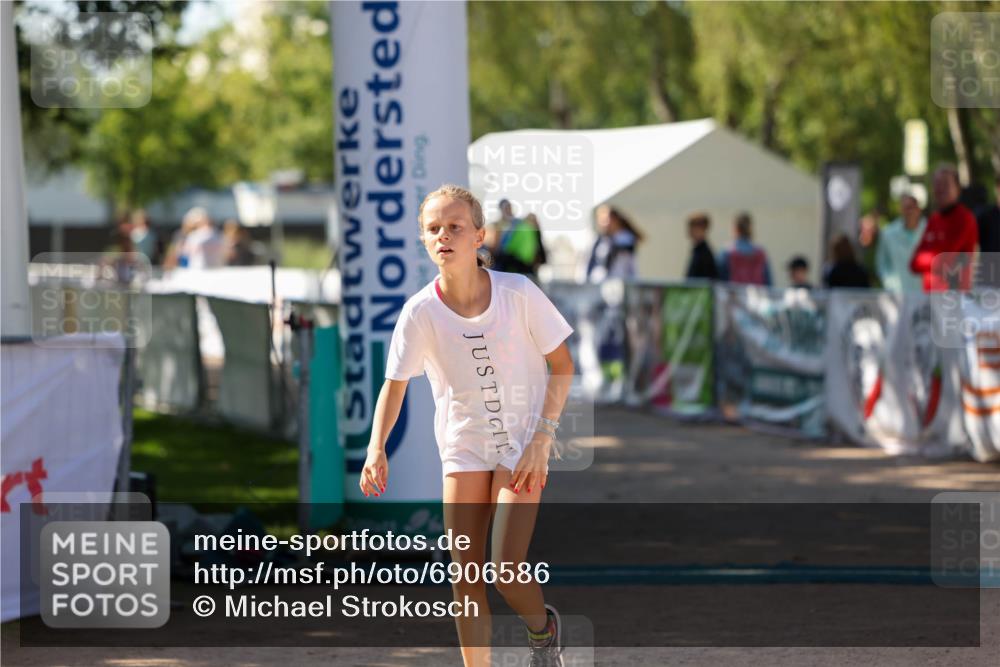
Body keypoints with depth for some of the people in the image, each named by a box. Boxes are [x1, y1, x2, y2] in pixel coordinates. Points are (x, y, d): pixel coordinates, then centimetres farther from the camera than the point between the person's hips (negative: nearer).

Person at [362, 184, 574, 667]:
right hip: (464, 446, 2)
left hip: (522, 442, -2)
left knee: (506, 568, -12)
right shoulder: (421, 311, -13)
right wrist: (377, 448, -20)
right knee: (465, 572, -3)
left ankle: (543, 627, 20)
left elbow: (562, 364, -6)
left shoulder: (518, 292, -16)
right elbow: (395, 384, -4)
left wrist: (543, 436, -13)